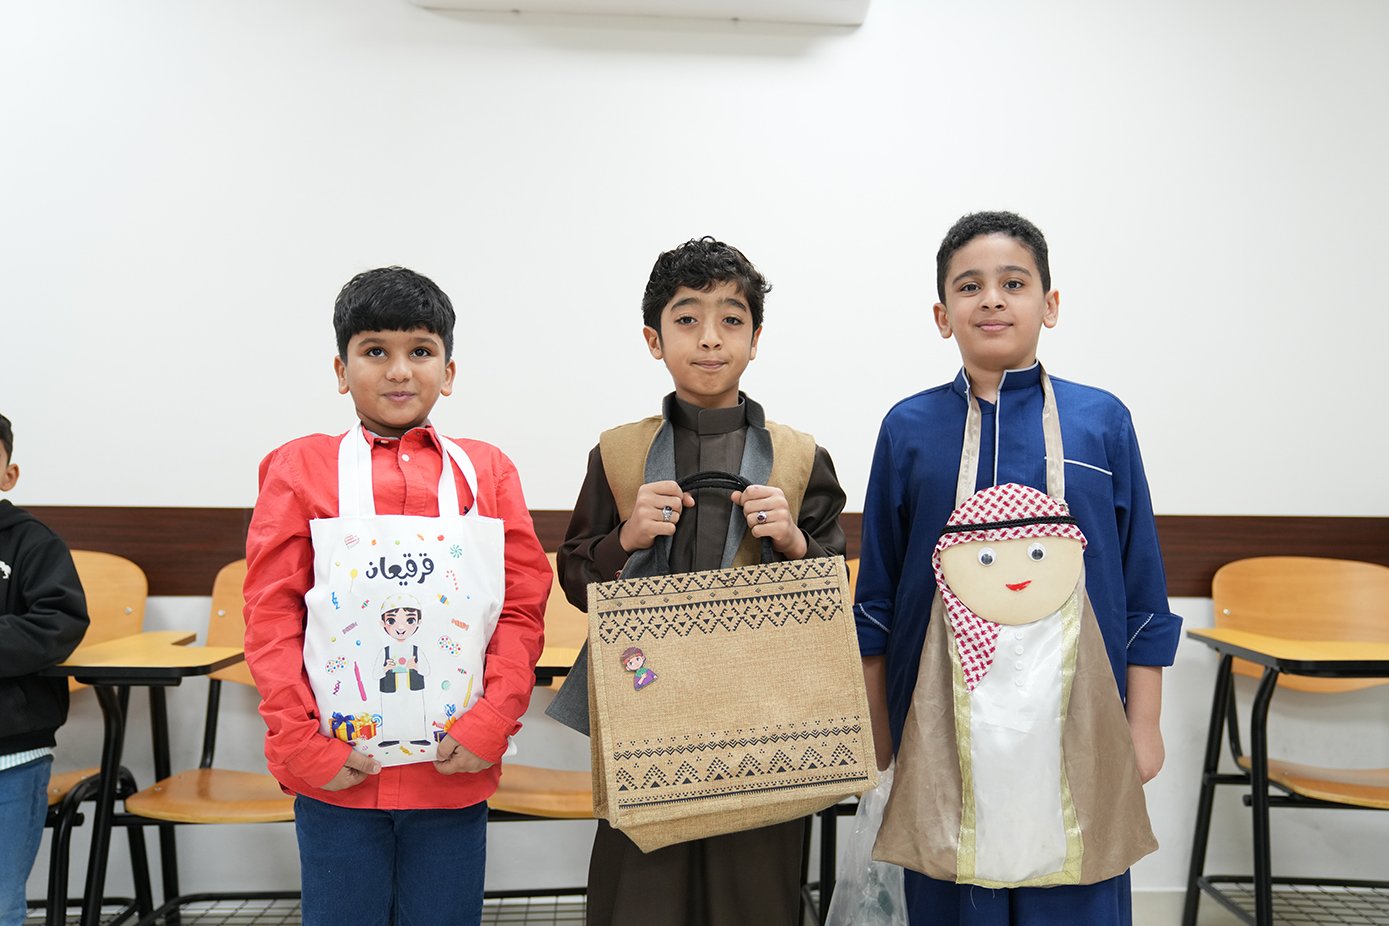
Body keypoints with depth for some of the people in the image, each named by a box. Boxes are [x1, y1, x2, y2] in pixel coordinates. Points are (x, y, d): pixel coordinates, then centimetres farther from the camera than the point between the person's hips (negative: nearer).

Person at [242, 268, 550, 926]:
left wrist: (492, 722, -8)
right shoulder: (301, 467, 2)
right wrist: (299, 740, -7)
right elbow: (270, 615, 0)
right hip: (336, 772, -1)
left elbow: (524, 609, 3)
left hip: (454, 771, 1)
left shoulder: (487, 471, 5)